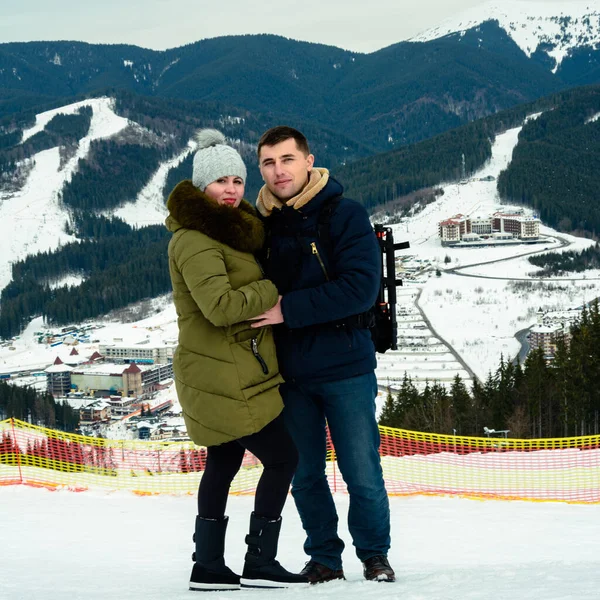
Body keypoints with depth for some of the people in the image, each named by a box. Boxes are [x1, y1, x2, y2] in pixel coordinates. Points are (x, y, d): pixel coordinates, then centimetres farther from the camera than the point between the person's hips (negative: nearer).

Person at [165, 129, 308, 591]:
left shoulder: (229, 229, 16)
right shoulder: (195, 240, -17)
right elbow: (221, 305, -27)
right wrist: (272, 292, -15)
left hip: (229, 374, 10)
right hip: (226, 377, -10)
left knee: (224, 463, 14)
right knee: (282, 458, -6)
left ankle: (209, 566, 19)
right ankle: (261, 563, 0)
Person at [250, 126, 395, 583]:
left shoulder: (345, 215, -7)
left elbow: (360, 288, -18)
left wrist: (289, 309, -21)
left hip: (345, 367, -4)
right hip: (289, 373, 4)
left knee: (362, 474, 1)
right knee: (305, 475, 9)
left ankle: (375, 554, 20)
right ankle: (325, 557, 23)